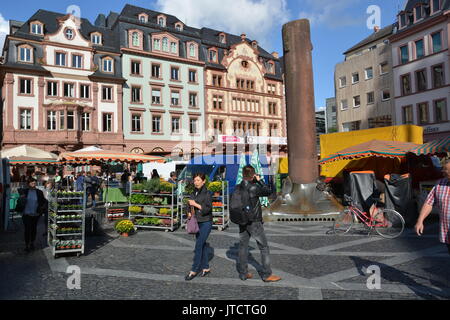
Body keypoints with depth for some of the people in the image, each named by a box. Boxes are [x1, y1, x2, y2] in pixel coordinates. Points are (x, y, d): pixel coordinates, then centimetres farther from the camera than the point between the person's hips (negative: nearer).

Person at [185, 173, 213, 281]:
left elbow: (208, 208, -18)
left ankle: (194, 270, 0)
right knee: (202, 245, 13)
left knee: (199, 245, -8)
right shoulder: (194, 193, 10)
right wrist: (190, 212, 4)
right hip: (197, 222, 7)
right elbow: (191, 205, 23)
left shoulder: (207, 194, -12)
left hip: (206, 223, -7)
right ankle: (206, 268, 23)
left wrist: (196, 204, -22)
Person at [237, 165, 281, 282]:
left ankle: (243, 273, 20)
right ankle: (267, 274, 11)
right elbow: (268, 192, -9)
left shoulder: (238, 188, -1)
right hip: (254, 221, -6)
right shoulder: (253, 188, -19)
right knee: (264, 247, 5)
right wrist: (259, 180, 1)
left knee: (243, 246, 12)